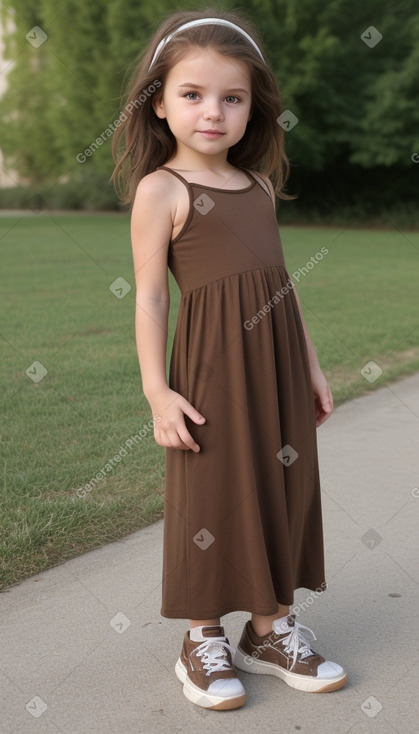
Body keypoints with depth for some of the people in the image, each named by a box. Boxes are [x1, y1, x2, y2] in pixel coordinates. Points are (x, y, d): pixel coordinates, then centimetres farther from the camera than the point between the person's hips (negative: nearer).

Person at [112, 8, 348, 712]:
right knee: (210, 496, 3)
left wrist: (310, 364, 16)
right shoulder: (161, 189, -6)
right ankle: (203, 639, 21)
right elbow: (149, 295, -9)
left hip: (277, 362, 6)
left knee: (283, 486, 11)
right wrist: (157, 390, -15)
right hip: (212, 366, -6)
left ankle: (271, 626, 28)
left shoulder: (260, 185, 12)